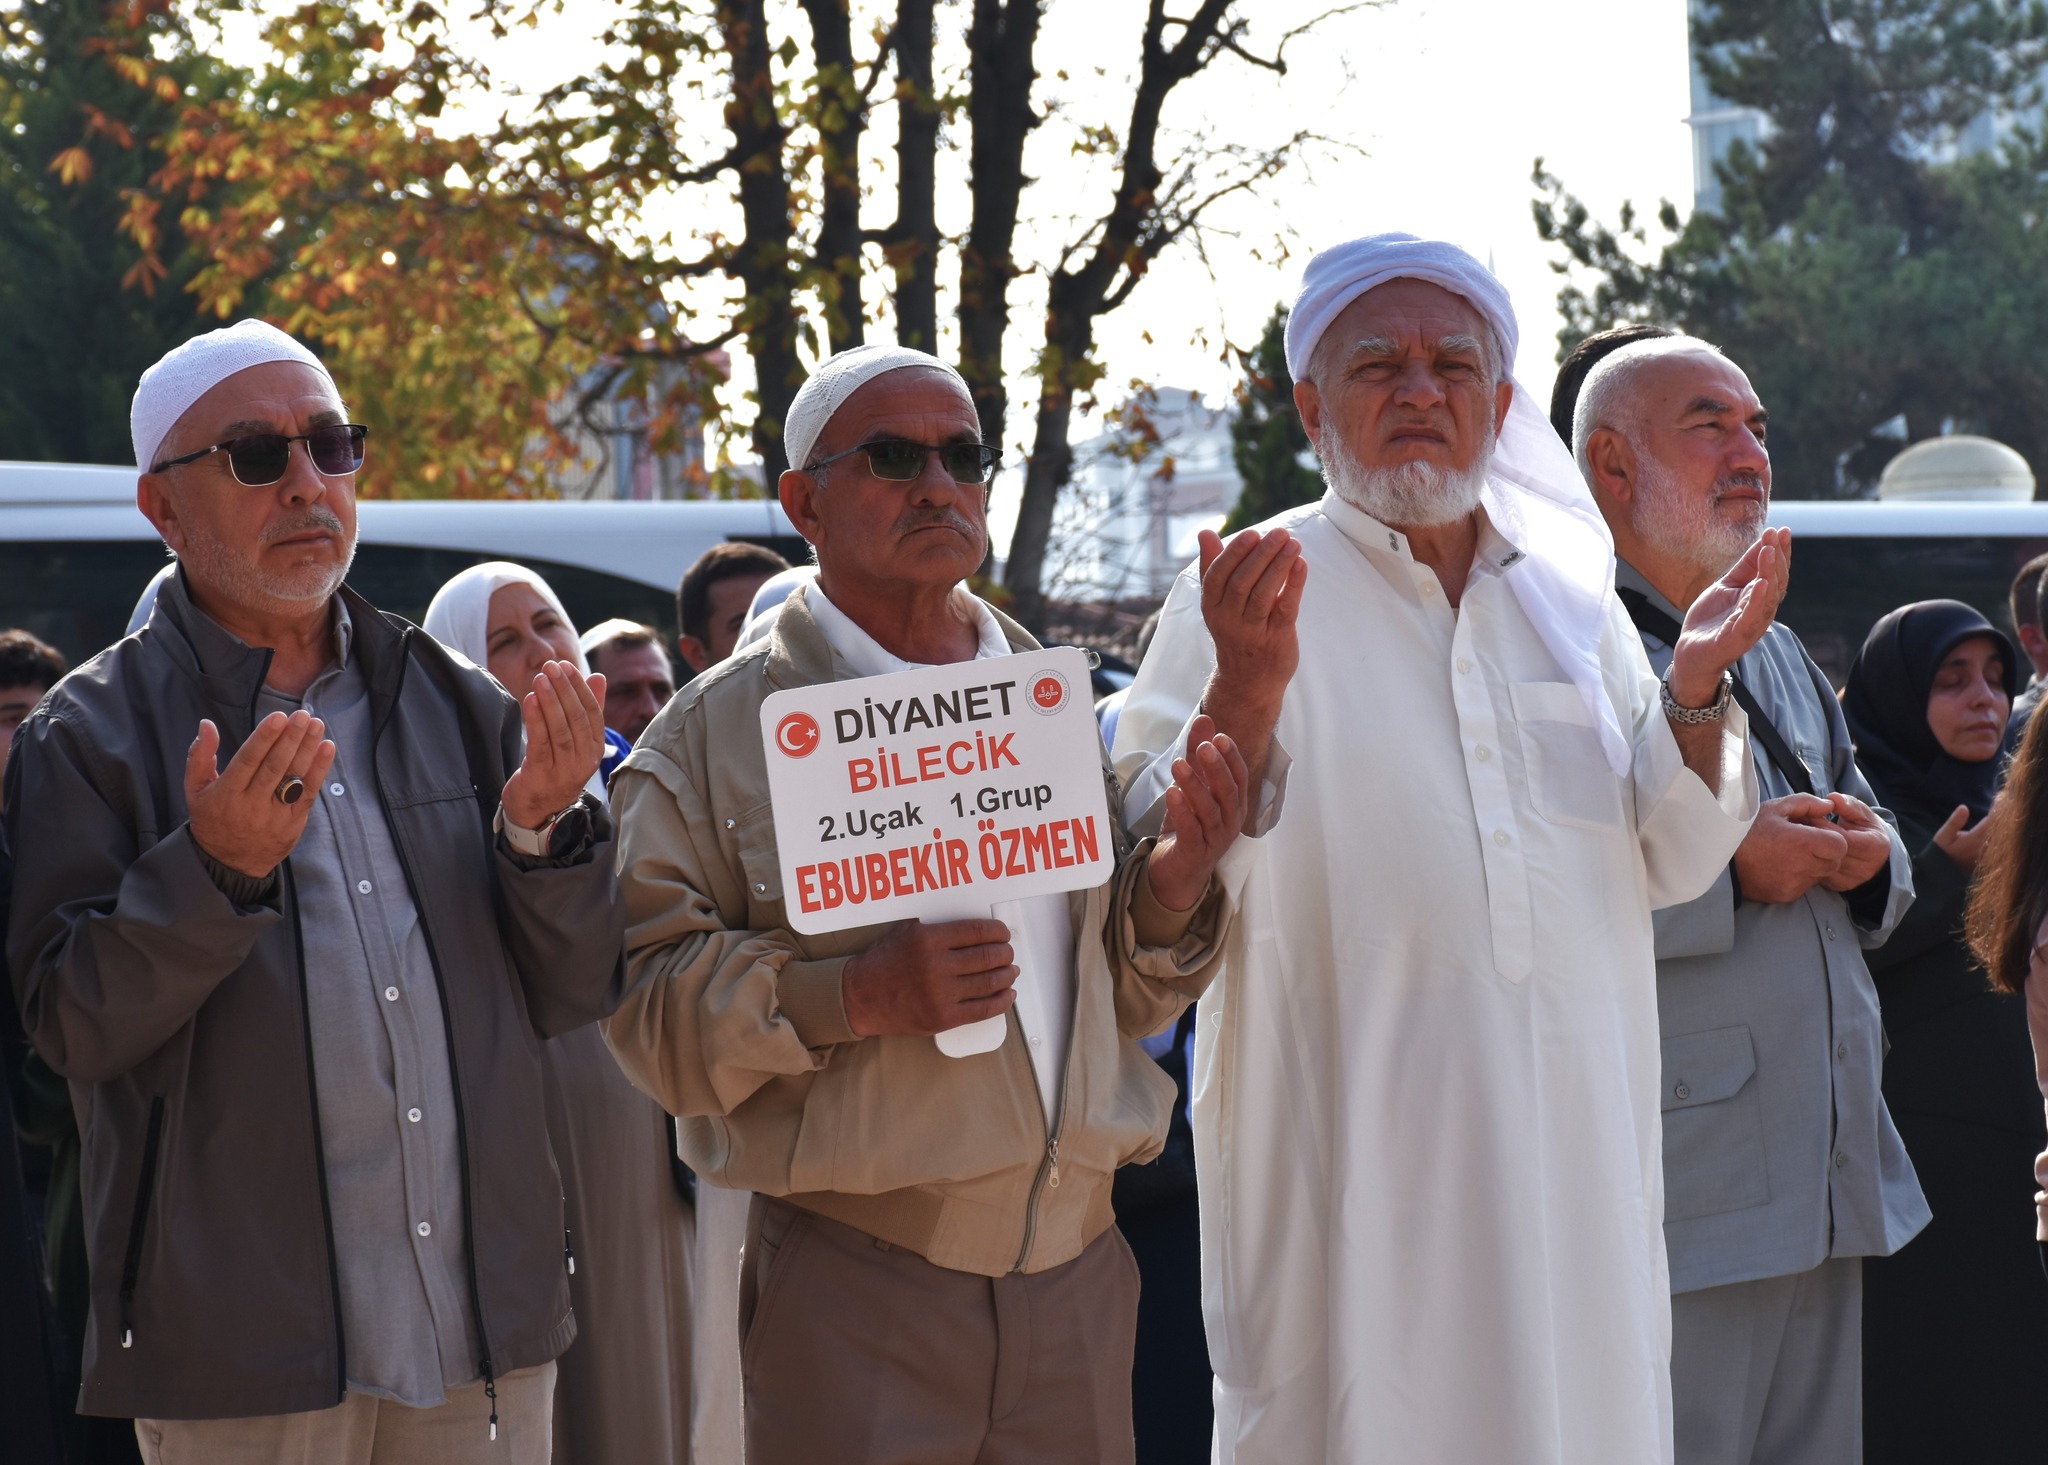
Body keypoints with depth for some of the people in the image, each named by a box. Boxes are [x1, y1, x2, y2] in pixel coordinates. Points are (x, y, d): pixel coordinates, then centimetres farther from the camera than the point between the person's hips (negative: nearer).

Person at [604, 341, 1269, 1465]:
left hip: (1077, 1275, 4)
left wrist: (1173, 885, -1)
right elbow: (647, 1000, -8)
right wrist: (859, 995, -20)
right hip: (853, 1293, -4)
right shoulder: (719, 729, -1)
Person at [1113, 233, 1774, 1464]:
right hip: (1349, 1157, -4)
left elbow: (1670, 866, 12)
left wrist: (1696, 691, -4)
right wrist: (1245, 698, -26)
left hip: (1574, 1149, 4)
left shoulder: (1572, 598, 12)